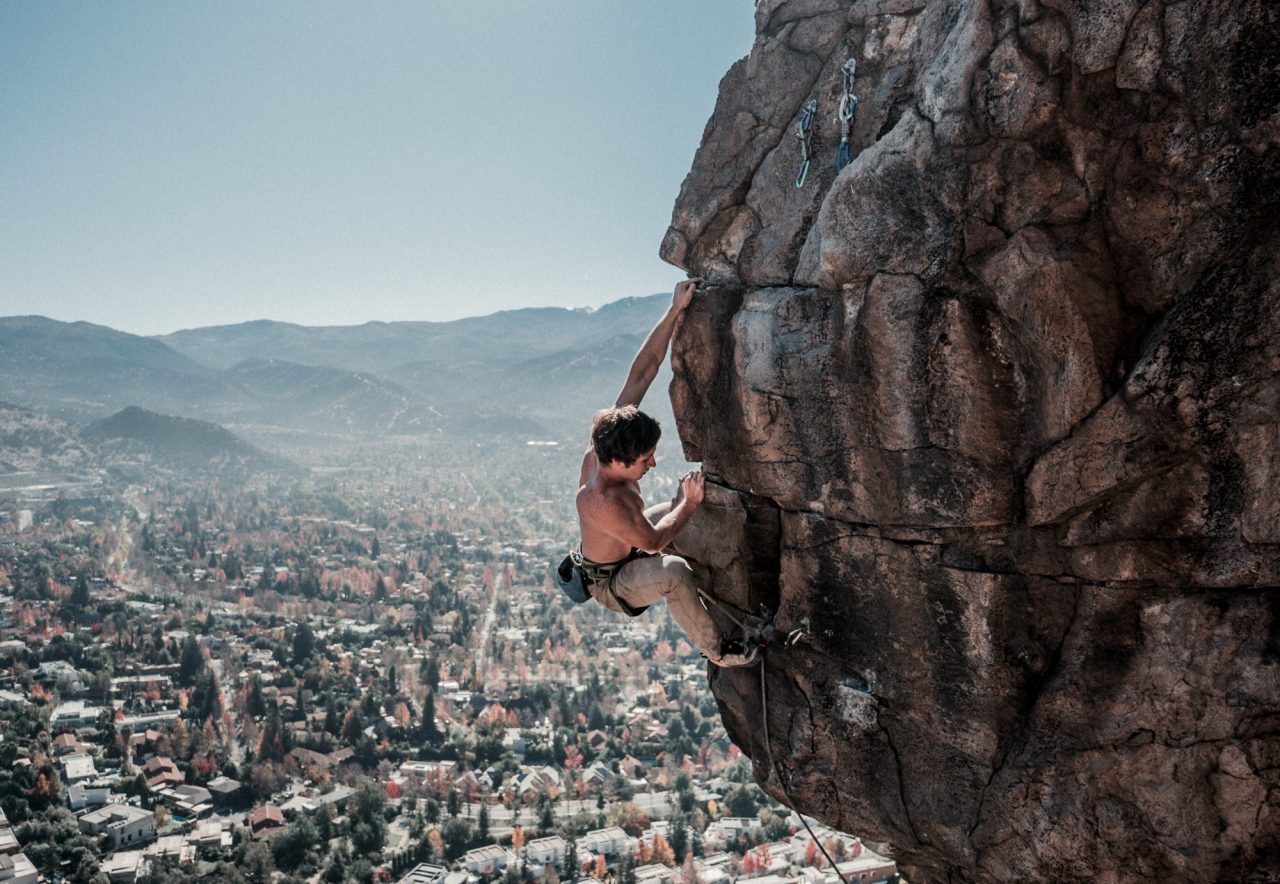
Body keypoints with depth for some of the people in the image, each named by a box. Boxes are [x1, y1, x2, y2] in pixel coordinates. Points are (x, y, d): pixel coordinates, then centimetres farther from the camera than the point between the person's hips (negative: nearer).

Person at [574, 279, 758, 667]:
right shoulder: (603, 502, -42)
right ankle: (716, 649, -16)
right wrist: (690, 503, -19)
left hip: (626, 547, 9)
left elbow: (642, 371, -22)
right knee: (673, 571, -37)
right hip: (610, 583, -9)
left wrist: (675, 310, -25)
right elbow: (652, 542, -27)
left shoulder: (611, 436, -22)